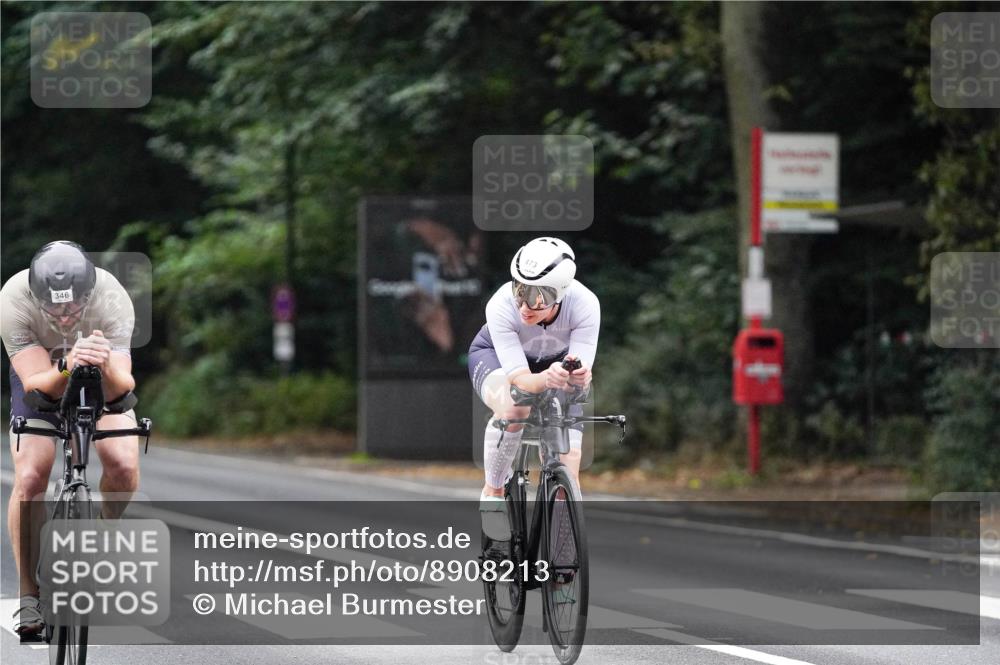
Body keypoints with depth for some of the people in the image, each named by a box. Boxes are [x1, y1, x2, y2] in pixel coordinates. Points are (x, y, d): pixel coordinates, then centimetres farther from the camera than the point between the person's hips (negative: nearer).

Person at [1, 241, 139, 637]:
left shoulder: (112, 299, -35)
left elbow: (120, 388, -38)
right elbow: (37, 383, -36)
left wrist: (106, 367, -61)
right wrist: (66, 369, -58)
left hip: (103, 377, 0)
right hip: (41, 373, 0)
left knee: (124, 463, -22)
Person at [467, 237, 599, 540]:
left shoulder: (584, 305, -34)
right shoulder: (501, 306, -38)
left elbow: (581, 374, -35)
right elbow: (520, 379, -40)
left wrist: (578, 376, -59)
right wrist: (546, 379, -62)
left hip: (556, 361, 2)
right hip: (496, 356, -2)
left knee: (567, 461, -12)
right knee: (512, 407, -37)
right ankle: (492, 492, -16)